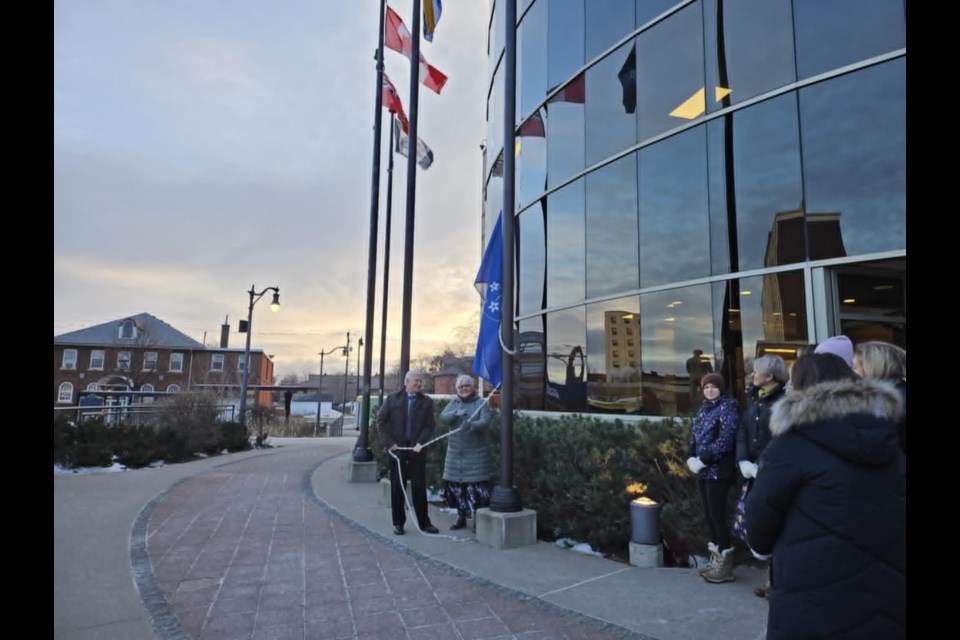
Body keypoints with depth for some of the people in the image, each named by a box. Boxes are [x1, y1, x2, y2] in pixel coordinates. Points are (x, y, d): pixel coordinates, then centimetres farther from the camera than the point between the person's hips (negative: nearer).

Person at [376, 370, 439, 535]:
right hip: (396, 449, 0)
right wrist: (389, 443, -7)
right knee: (397, 487, 7)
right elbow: (381, 421, 2)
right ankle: (398, 523, 19)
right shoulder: (392, 399, 3)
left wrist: (420, 443, -12)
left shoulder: (427, 401, 5)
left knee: (419, 487, 3)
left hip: (417, 450, 0)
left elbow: (430, 425, 1)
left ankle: (424, 523, 14)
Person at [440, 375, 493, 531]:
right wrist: (455, 414, -24)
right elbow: (443, 418, -4)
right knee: (455, 484, 8)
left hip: (476, 453, -4)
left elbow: (486, 421, -17)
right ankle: (461, 517, 25)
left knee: (476, 485, -7)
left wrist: (471, 425, -35)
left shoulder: (481, 403, -1)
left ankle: (477, 519, 6)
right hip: (455, 452, 4)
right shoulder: (454, 403, 11)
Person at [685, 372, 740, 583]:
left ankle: (725, 565, 8)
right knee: (708, 515, 14)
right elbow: (694, 436, 15)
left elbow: (725, 440, -19)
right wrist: (690, 458, -2)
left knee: (718, 516, -3)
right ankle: (716, 558, 27)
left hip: (718, 471, -8)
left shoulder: (728, 408, -9)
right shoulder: (703, 409, 14)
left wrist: (703, 460, -19)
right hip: (703, 471, 8)